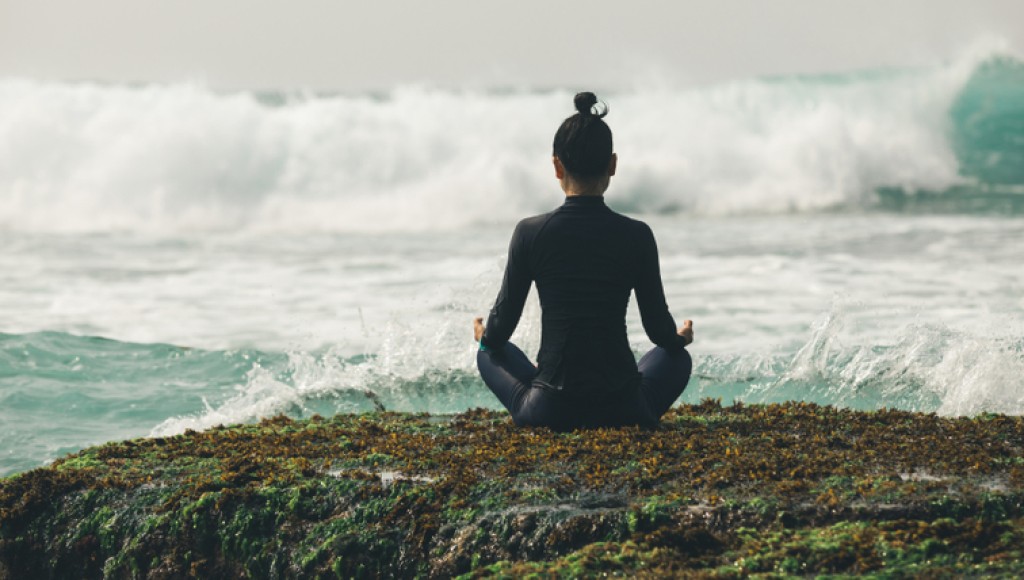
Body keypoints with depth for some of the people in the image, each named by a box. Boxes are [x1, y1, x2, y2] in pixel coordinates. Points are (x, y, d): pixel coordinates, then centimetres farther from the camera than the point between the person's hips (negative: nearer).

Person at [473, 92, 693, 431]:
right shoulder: (636, 236, -6)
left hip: (548, 412, 0)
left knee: (490, 352, 32)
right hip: (622, 413, 0)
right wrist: (682, 337, 28)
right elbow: (659, 329, 3)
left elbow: (503, 322, 4)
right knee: (676, 356, 33)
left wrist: (485, 335, 29)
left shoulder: (531, 233, -6)